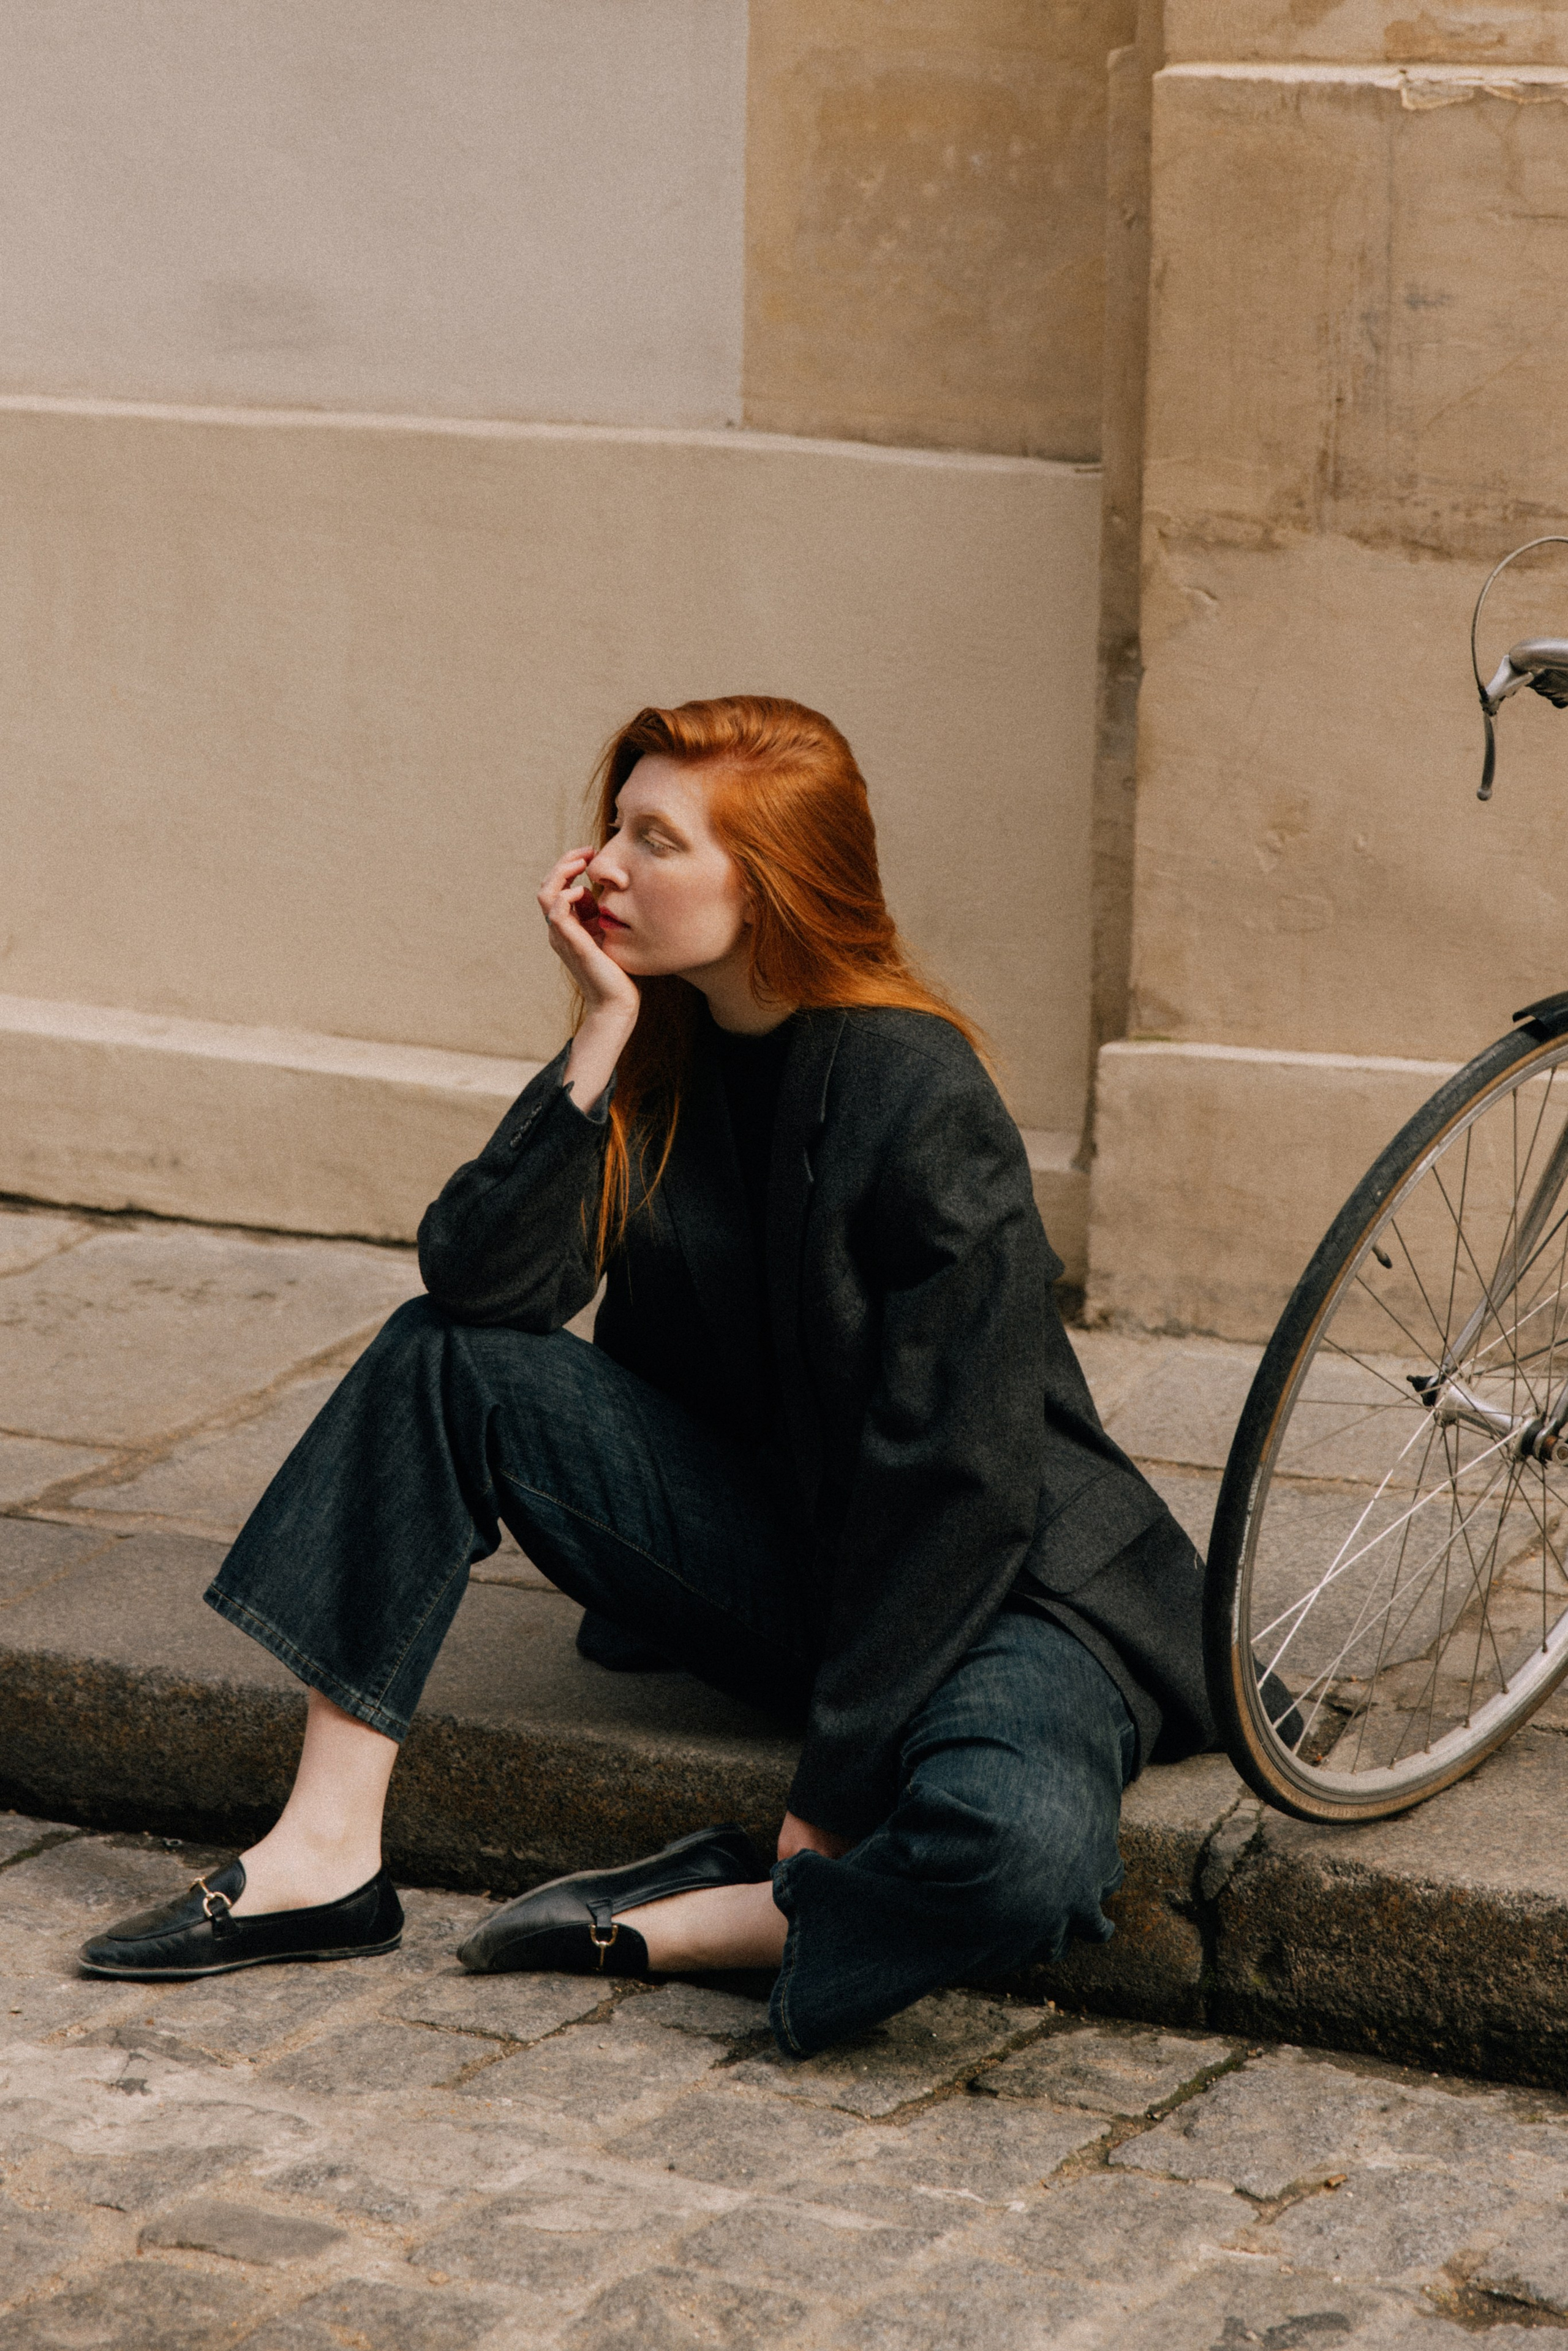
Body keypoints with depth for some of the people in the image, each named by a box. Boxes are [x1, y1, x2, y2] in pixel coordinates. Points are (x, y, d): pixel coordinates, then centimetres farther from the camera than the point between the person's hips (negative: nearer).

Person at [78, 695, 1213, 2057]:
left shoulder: (921, 1103, -21)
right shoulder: (660, 1053, -1)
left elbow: (958, 1484, -21)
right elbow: (482, 1279, -13)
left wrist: (830, 1800, -20)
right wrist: (601, 1037, -20)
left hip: (991, 1582, -6)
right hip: (761, 1544, 6)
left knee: (1013, 1849, -38)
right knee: (446, 1359, -10)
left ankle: (661, 1929, -15)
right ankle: (328, 1855, -11)